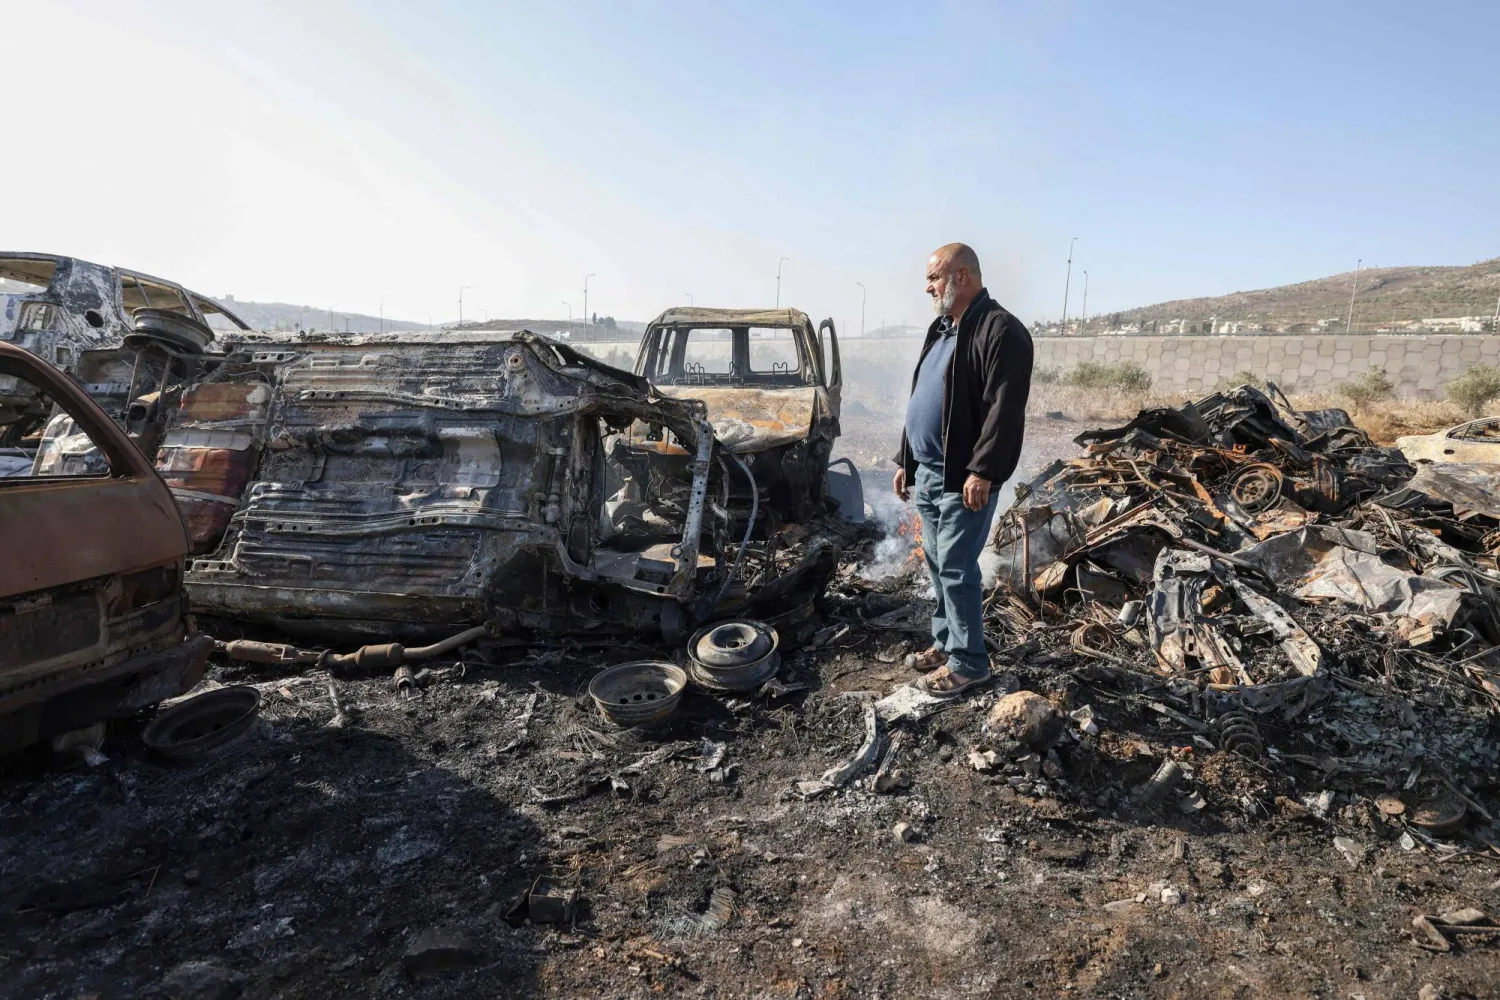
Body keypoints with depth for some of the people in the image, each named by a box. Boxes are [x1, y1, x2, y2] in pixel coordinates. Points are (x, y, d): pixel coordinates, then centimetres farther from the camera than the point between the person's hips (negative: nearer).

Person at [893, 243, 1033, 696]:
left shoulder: (1000, 330, -13)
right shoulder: (941, 329, 17)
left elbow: (1005, 410, -21)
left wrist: (982, 472, -25)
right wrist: (906, 460, 19)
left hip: (963, 477, -9)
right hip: (927, 473, 9)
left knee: (956, 570, -4)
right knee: (937, 564, 16)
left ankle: (968, 662, 8)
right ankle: (946, 642, 29)